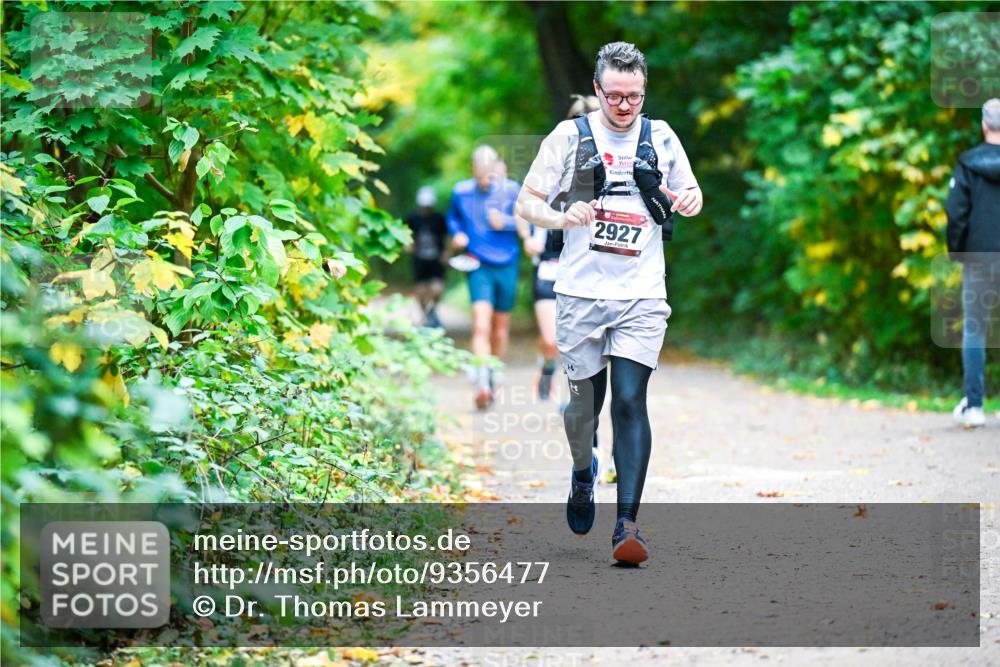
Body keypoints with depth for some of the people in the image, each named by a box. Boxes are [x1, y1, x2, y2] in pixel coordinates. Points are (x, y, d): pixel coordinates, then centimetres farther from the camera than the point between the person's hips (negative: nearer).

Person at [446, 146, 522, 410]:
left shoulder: (511, 190, -5)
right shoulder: (462, 192, -3)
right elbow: (453, 217, 15)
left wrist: (506, 222, -18)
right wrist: (457, 233, -5)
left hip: (507, 266, 1)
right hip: (479, 267, -1)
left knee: (500, 331, 11)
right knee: (481, 326, -19)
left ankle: (492, 380, 30)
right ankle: (482, 384, -26)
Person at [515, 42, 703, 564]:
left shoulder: (661, 138, 8)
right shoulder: (569, 136, 2)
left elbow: (689, 196, 22)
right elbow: (525, 203, 3)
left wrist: (690, 200, -4)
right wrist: (561, 218, -19)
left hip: (642, 296, 0)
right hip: (581, 292, 0)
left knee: (630, 401, -12)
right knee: (585, 401, 9)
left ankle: (627, 524, -14)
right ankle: (583, 474, 42)